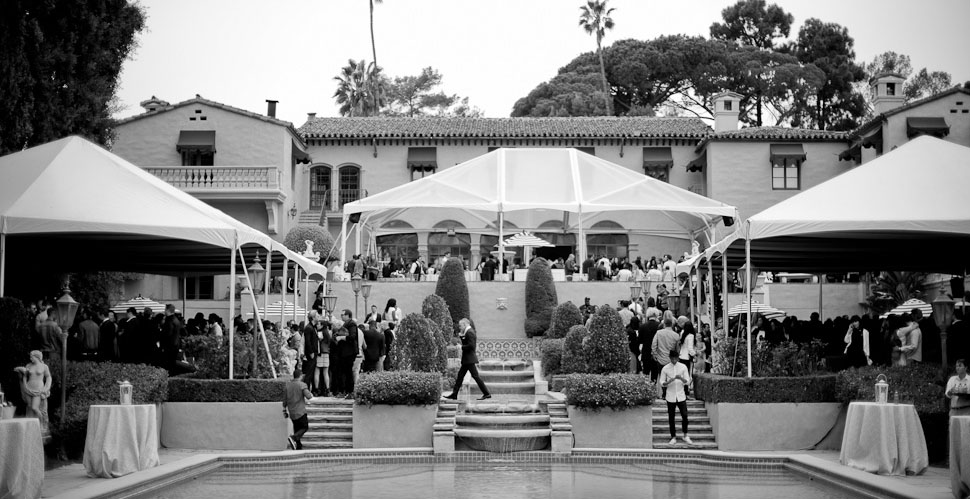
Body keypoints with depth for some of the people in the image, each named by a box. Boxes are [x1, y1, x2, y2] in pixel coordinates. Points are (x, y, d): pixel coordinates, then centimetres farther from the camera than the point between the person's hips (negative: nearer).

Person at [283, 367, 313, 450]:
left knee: (297, 428, 15)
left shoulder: (287, 384, 5)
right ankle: (293, 438, -16)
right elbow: (308, 396, -19)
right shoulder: (302, 385, -12)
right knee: (305, 427, 6)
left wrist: (284, 409, 15)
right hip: (300, 411, -6)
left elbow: (284, 398, 8)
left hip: (291, 411, 6)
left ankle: (298, 446, 14)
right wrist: (311, 394, 4)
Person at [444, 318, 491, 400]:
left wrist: (462, 347, -12)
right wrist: (461, 336, 5)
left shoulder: (469, 332, -16)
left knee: (475, 376, -7)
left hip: (469, 359, -11)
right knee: (460, 375, 11)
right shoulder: (468, 332, 15)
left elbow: (471, 346, -24)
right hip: (467, 359, 11)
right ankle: (454, 394, 15)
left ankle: (486, 394, -3)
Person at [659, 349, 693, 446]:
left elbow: (688, 382, 0)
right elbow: (662, 383, 1)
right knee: (671, 417, 4)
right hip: (670, 397, 0)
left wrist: (681, 378, -21)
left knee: (684, 415, -4)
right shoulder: (665, 368, -2)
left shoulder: (683, 367, 0)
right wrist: (669, 381, -20)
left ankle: (685, 436, 13)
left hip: (681, 396, 0)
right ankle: (673, 437, 16)